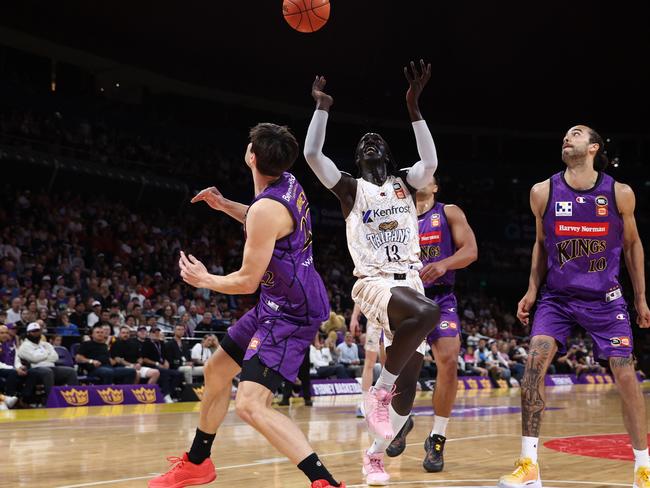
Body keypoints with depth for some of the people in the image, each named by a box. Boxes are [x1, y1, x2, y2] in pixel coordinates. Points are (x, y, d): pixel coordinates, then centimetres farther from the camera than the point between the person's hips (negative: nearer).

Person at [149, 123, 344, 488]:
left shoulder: (265, 208, -25)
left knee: (251, 405, -21)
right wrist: (225, 206, 17)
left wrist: (204, 280, 0)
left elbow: (247, 282, -18)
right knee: (216, 371, 21)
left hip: (291, 313, -10)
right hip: (281, 303, 10)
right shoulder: (289, 183, 3)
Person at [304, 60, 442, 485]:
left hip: (410, 281, 5)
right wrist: (322, 106, -8)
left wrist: (413, 107, -14)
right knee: (427, 312, -36)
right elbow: (312, 154, -8)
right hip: (374, 282, -5)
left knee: (410, 377, 1)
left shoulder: (405, 185, 14)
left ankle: (376, 453, 19)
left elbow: (430, 162, -8)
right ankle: (379, 391, -21)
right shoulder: (351, 189, 6)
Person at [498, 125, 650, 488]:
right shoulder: (543, 192, -5)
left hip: (605, 298, 0)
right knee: (535, 360, -18)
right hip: (557, 296, 1)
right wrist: (532, 291, 3)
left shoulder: (620, 193, -7)